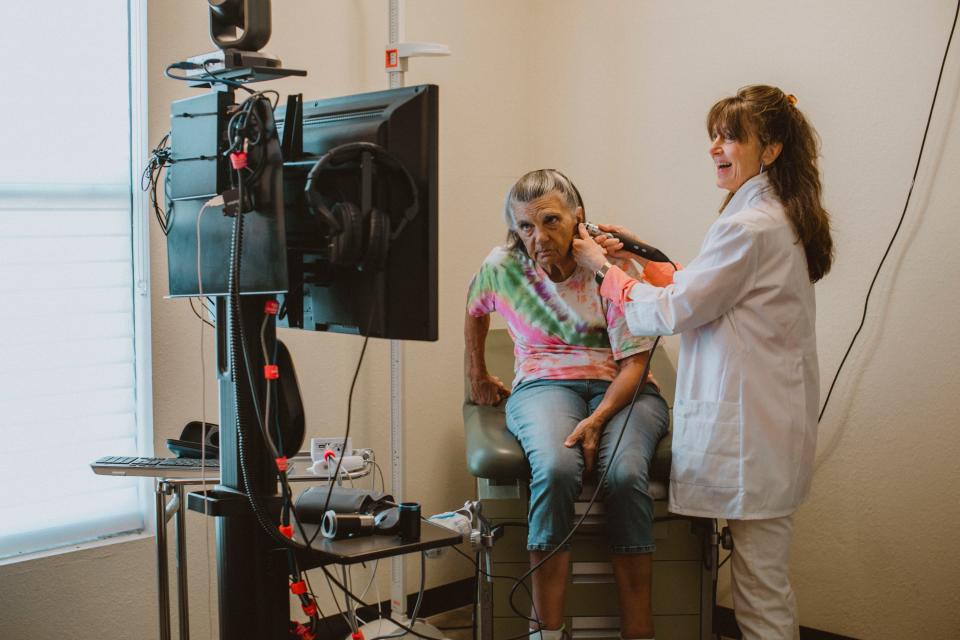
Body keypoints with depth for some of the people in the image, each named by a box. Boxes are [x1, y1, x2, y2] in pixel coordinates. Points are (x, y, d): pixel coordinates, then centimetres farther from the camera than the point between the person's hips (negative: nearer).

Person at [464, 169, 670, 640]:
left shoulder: (613, 266, -9)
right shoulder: (502, 267, -2)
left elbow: (634, 363, -10)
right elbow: (475, 310, 23)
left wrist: (596, 421, -24)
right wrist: (477, 376, 29)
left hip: (621, 389, 0)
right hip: (544, 385, 1)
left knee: (624, 475, -33)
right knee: (556, 469, -35)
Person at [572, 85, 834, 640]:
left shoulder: (750, 228, -19)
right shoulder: (780, 219, 13)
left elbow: (674, 312, -14)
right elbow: (706, 293, 20)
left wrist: (604, 267, -2)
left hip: (751, 427, -10)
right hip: (777, 422, 10)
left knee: (761, 590, 0)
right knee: (769, 580, 18)